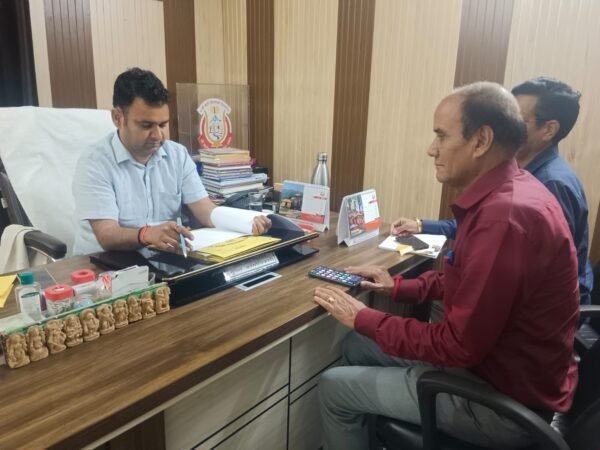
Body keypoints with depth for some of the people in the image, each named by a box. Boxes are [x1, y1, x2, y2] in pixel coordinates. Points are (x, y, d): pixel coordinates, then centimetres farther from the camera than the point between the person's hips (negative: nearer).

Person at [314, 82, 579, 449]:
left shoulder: (505, 215, -31)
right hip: (494, 359, 9)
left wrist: (363, 318, -16)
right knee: (357, 346, 16)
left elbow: (458, 345, -27)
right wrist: (399, 286, 7)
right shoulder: (506, 192, 2)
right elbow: (465, 280, 15)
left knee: (334, 387, -1)